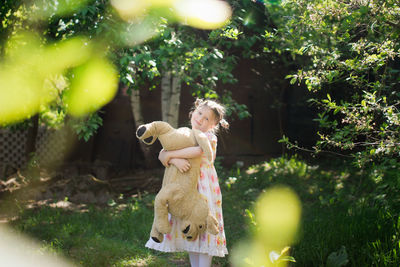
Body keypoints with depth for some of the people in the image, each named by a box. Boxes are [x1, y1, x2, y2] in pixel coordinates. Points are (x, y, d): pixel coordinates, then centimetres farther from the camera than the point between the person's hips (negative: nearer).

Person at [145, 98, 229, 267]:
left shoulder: (209, 137, -5)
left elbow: (197, 150, -27)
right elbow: (162, 154, -2)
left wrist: (169, 155, -21)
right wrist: (175, 160, -24)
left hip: (204, 188, -5)